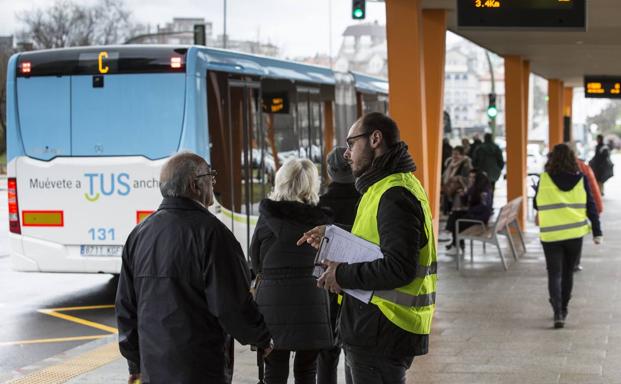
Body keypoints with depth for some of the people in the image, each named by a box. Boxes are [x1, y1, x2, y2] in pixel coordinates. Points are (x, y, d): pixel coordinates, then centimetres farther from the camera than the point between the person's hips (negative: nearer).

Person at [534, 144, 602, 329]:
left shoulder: (544, 179, -5)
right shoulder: (581, 179, -2)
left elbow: (536, 205, 6)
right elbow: (591, 207, -1)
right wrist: (597, 232, 4)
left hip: (550, 234, -2)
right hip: (575, 233, 2)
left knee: (554, 274, 0)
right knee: (567, 272, 18)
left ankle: (558, 312, -17)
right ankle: (563, 309, 29)